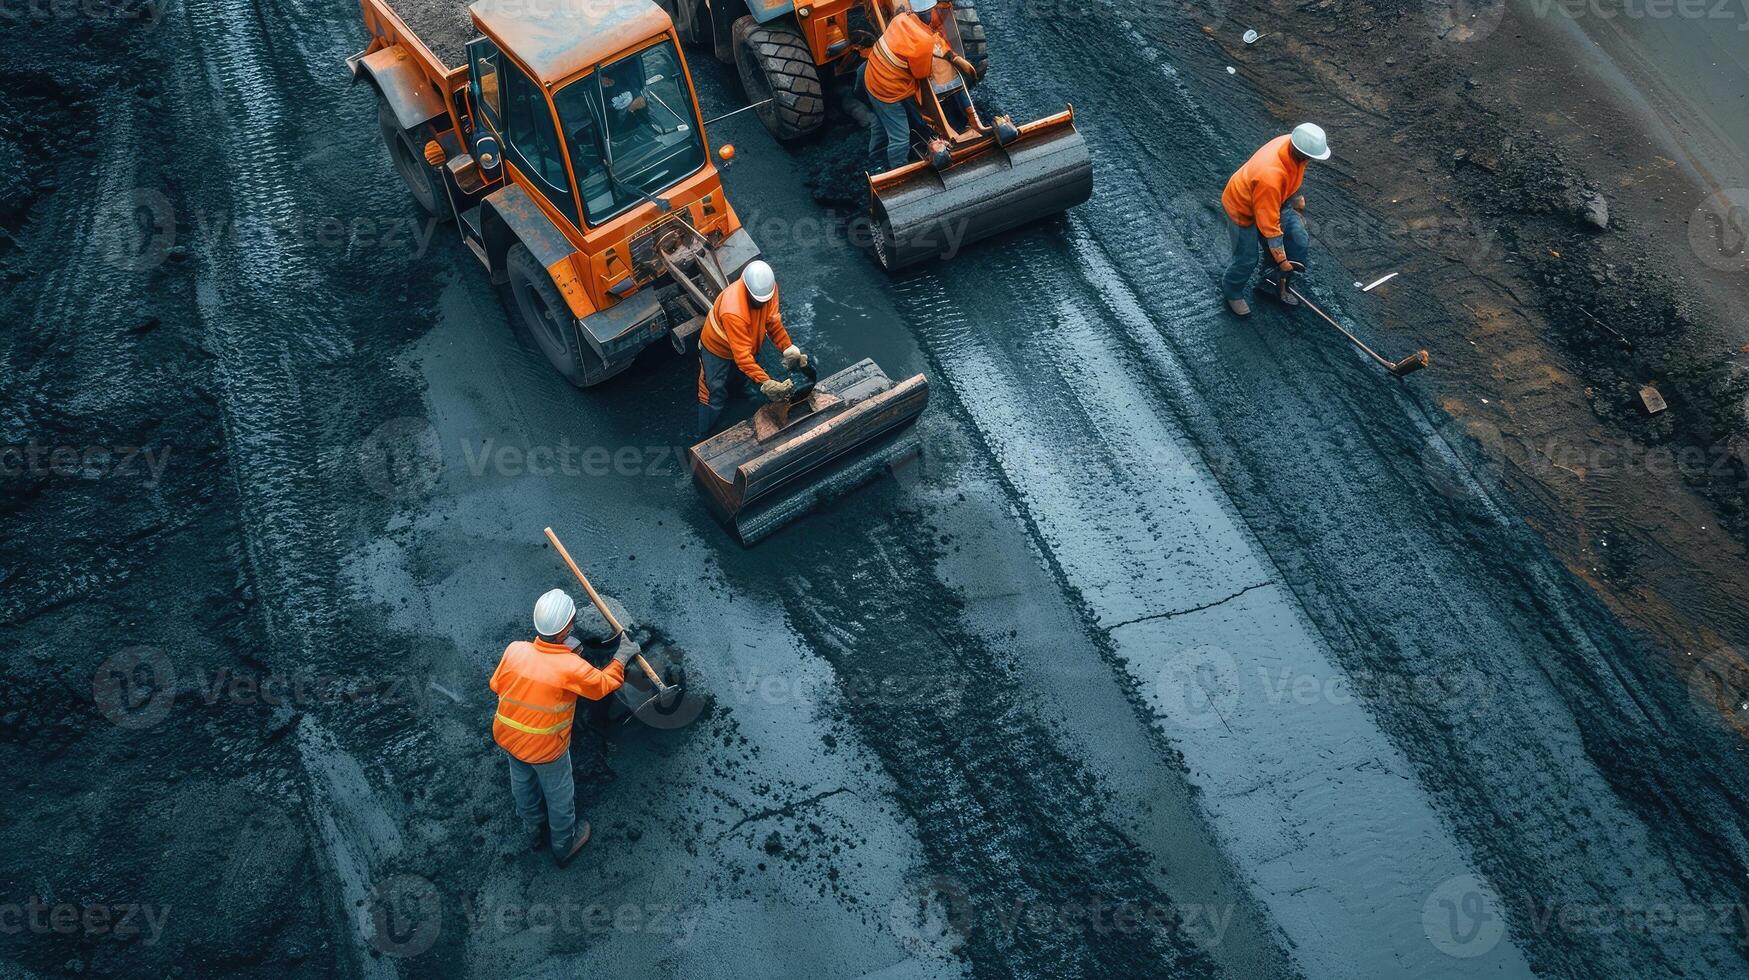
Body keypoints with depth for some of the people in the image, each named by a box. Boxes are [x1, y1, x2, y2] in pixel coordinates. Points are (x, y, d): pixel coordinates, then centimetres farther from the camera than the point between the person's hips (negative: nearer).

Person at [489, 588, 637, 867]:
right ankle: (563, 846, 46)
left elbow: (497, 685, -3)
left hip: (506, 736, 5)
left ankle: (534, 830, 57)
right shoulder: (571, 668, -33)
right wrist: (621, 657, 1)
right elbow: (603, 685, -12)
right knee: (559, 795, 22)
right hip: (546, 749, -4)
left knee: (522, 783, 30)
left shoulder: (515, 650, -22)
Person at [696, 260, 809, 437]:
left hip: (748, 344, 7)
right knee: (714, 396, 4)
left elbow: (773, 321, -14)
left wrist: (788, 348, -26)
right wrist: (766, 382, -49)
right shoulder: (733, 312, -46)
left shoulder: (768, 288, -28)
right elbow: (742, 356, -43)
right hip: (718, 349, -6)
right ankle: (705, 439, 24)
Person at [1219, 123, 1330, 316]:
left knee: (1299, 242, 6)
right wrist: (1281, 258, -23)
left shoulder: (1292, 143, -21)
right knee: (1247, 259, 6)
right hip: (1243, 208, -8)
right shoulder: (1270, 176, -44)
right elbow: (1269, 223, -33)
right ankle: (1231, 293, 36)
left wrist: (1298, 198, 22)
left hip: (1276, 200, 8)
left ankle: (1277, 280, 29)